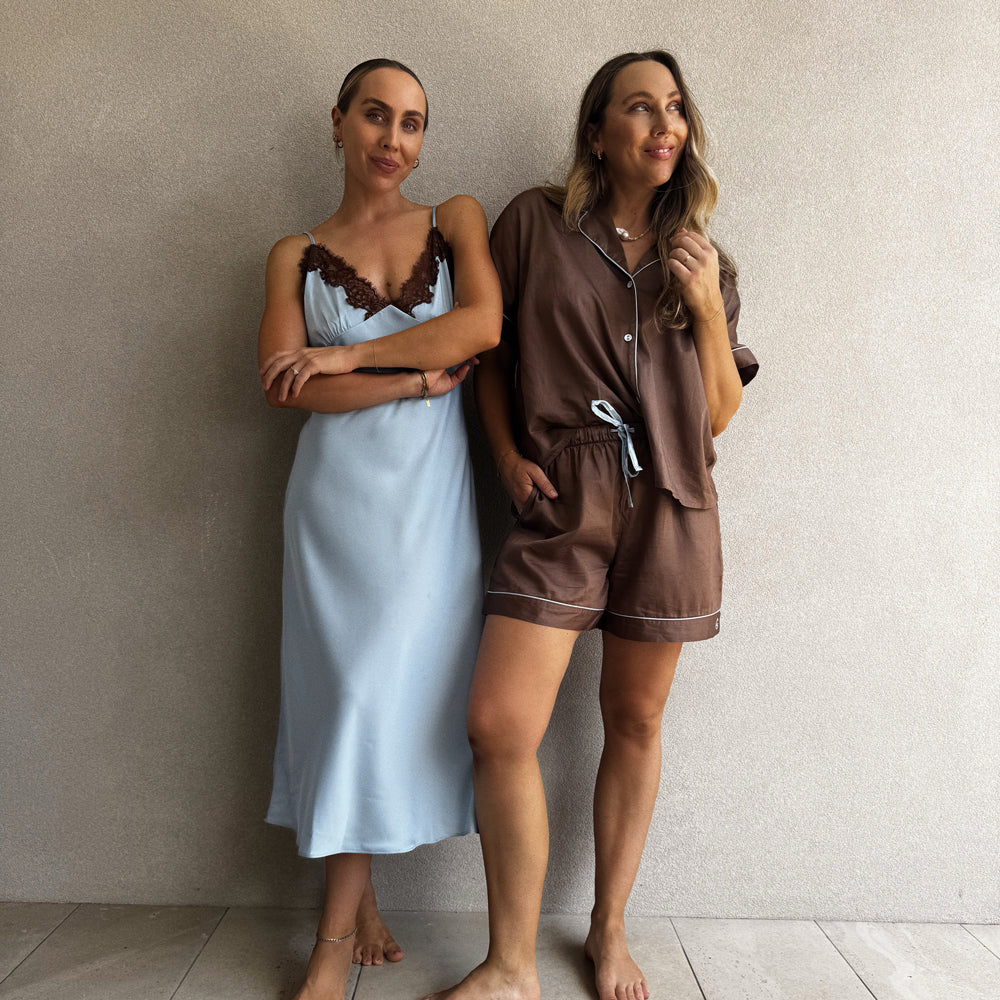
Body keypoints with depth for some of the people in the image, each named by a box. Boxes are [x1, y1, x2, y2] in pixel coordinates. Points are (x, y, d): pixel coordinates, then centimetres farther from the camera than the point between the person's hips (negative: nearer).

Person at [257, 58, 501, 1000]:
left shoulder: (456, 218, 10)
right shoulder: (296, 254, 9)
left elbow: (482, 324, -9)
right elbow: (282, 384, -5)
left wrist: (347, 355, -9)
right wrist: (418, 379, -11)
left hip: (431, 494, 0)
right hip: (338, 492, 0)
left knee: (402, 683, 1)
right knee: (345, 683, 0)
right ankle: (356, 910, 16)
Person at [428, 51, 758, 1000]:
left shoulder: (702, 260, 11)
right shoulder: (535, 222, 4)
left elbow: (718, 415, 9)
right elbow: (487, 351, 10)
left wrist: (709, 312, -4)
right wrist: (508, 456, -2)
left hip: (667, 506, 3)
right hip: (558, 505, -2)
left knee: (634, 720, 10)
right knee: (499, 727, -12)